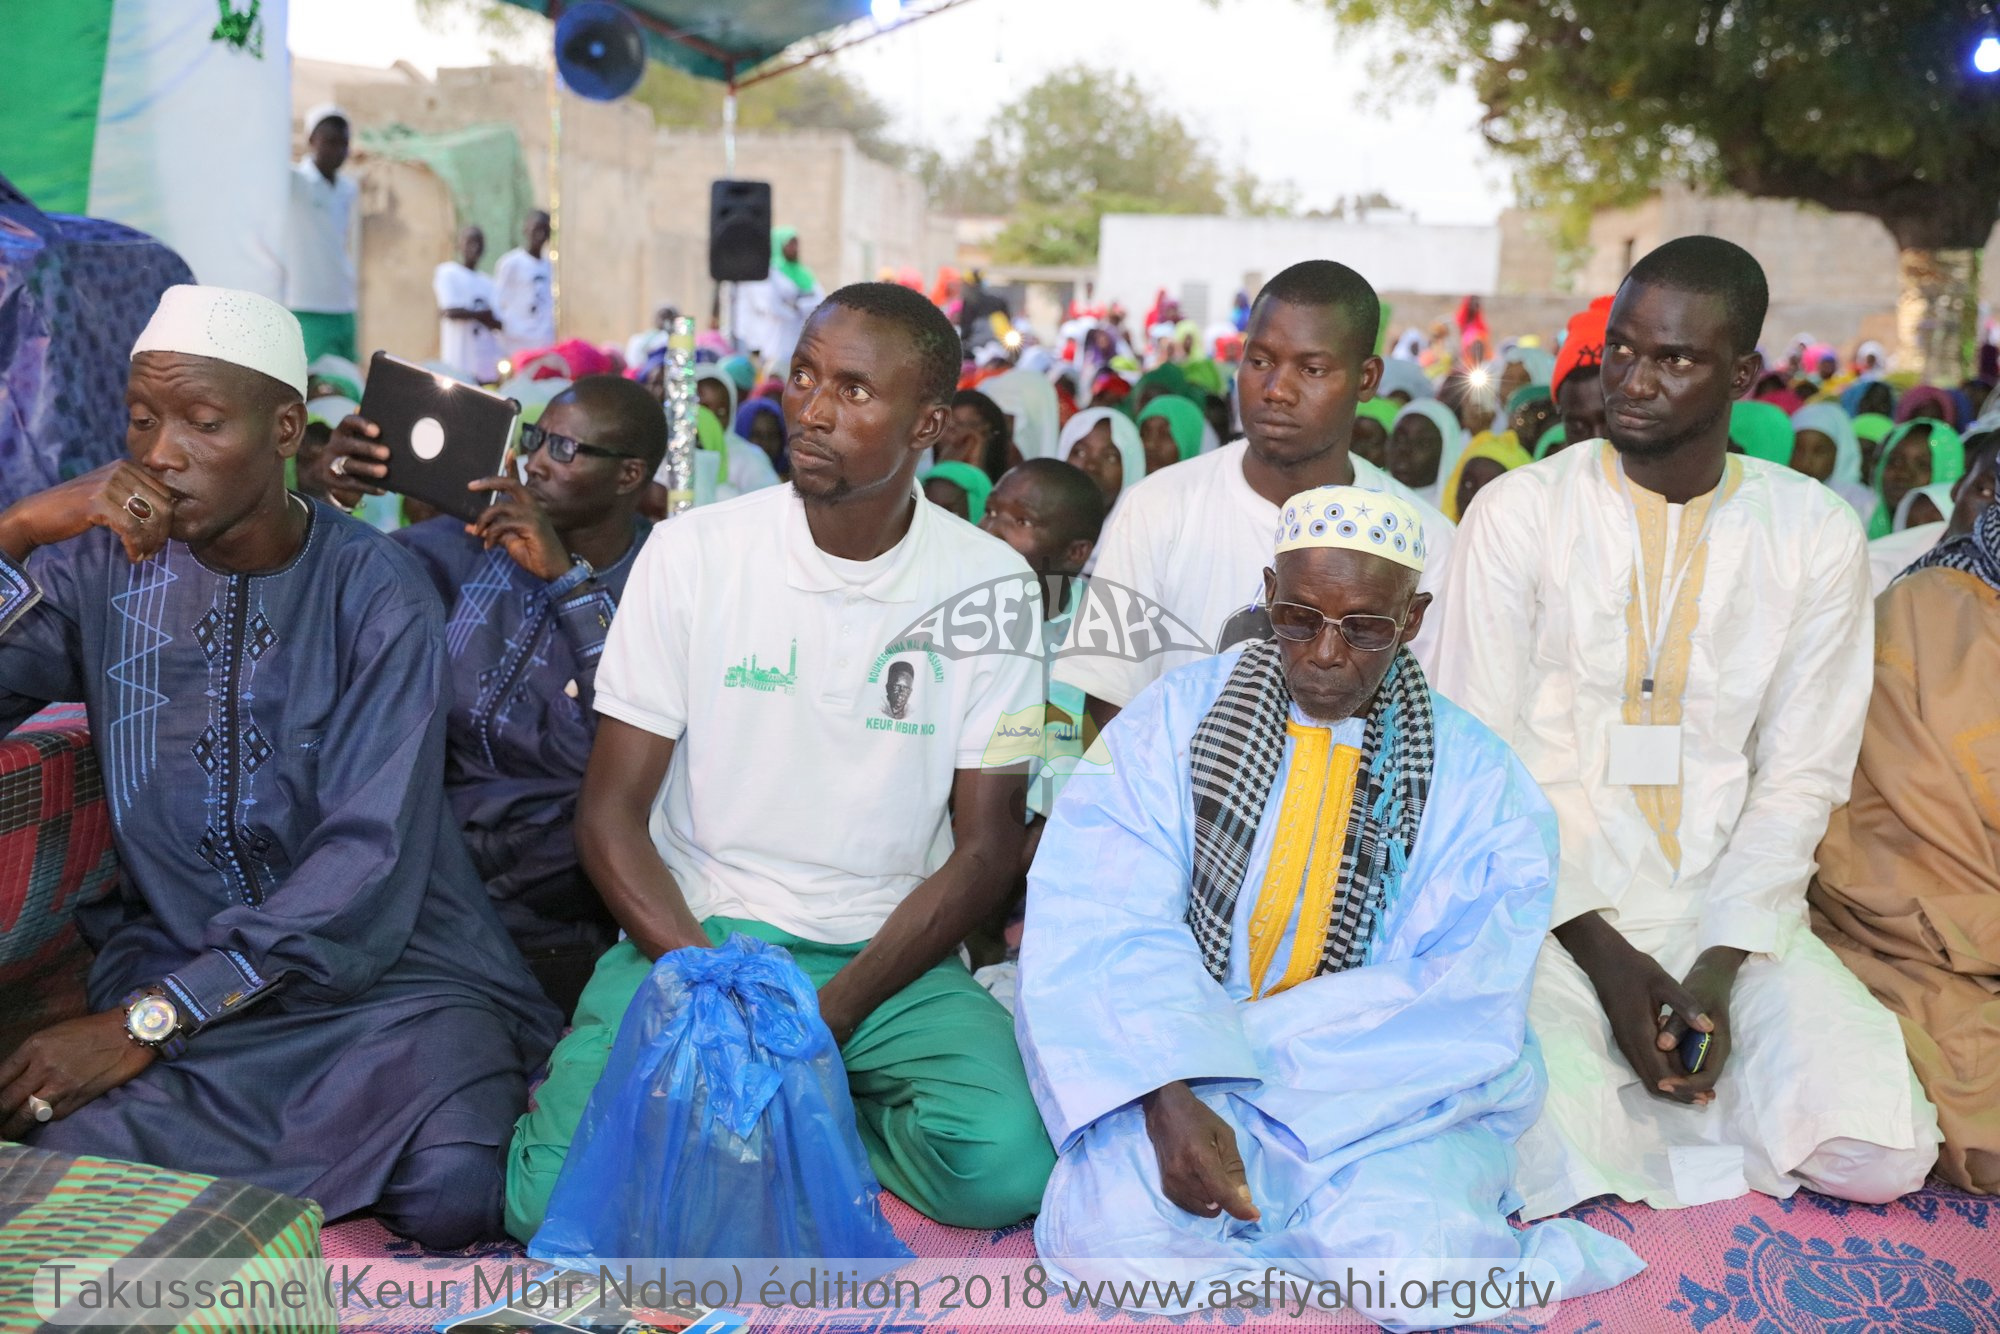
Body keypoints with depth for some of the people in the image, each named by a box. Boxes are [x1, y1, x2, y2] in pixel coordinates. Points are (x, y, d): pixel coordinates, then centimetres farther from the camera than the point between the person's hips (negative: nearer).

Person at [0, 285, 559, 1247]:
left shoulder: (374, 588, -8)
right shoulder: (103, 565, 4)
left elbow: (369, 861, -16)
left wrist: (147, 1021, -21)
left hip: (389, 966, -2)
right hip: (176, 959, 3)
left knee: (451, 1193, -28)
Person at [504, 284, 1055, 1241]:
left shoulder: (991, 587, -3)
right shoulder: (692, 552, -3)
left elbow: (986, 847, -2)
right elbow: (611, 813, -2)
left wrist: (830, 1013, -14)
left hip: (887, 956, 0)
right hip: (690, 936, 0)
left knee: (1006, 1165, -26)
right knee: (557, 1196, -22)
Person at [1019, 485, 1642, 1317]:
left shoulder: (1481, 783, 2)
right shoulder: (1174, 718, 1)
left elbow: (1464, 1014, -8)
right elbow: (1106, 925, -10)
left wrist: (1248, 1041, -17)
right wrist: (1169, 1098, -26)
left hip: (1392, 1097, -1)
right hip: (1180, 1072, 1)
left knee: (1413, 1250, -29)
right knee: (1110, 1231, -27)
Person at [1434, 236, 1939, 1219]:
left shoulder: (1815, 535, 4)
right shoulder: (1518, 512, -2)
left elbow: (1800, 778, 4)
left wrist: (1720, 967, -10)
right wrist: (1605, 957, -13)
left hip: (1729, 910, 3)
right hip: (1549, 908, -3)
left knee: (1877, 1152, -18)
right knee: (1537, 1144, -29)